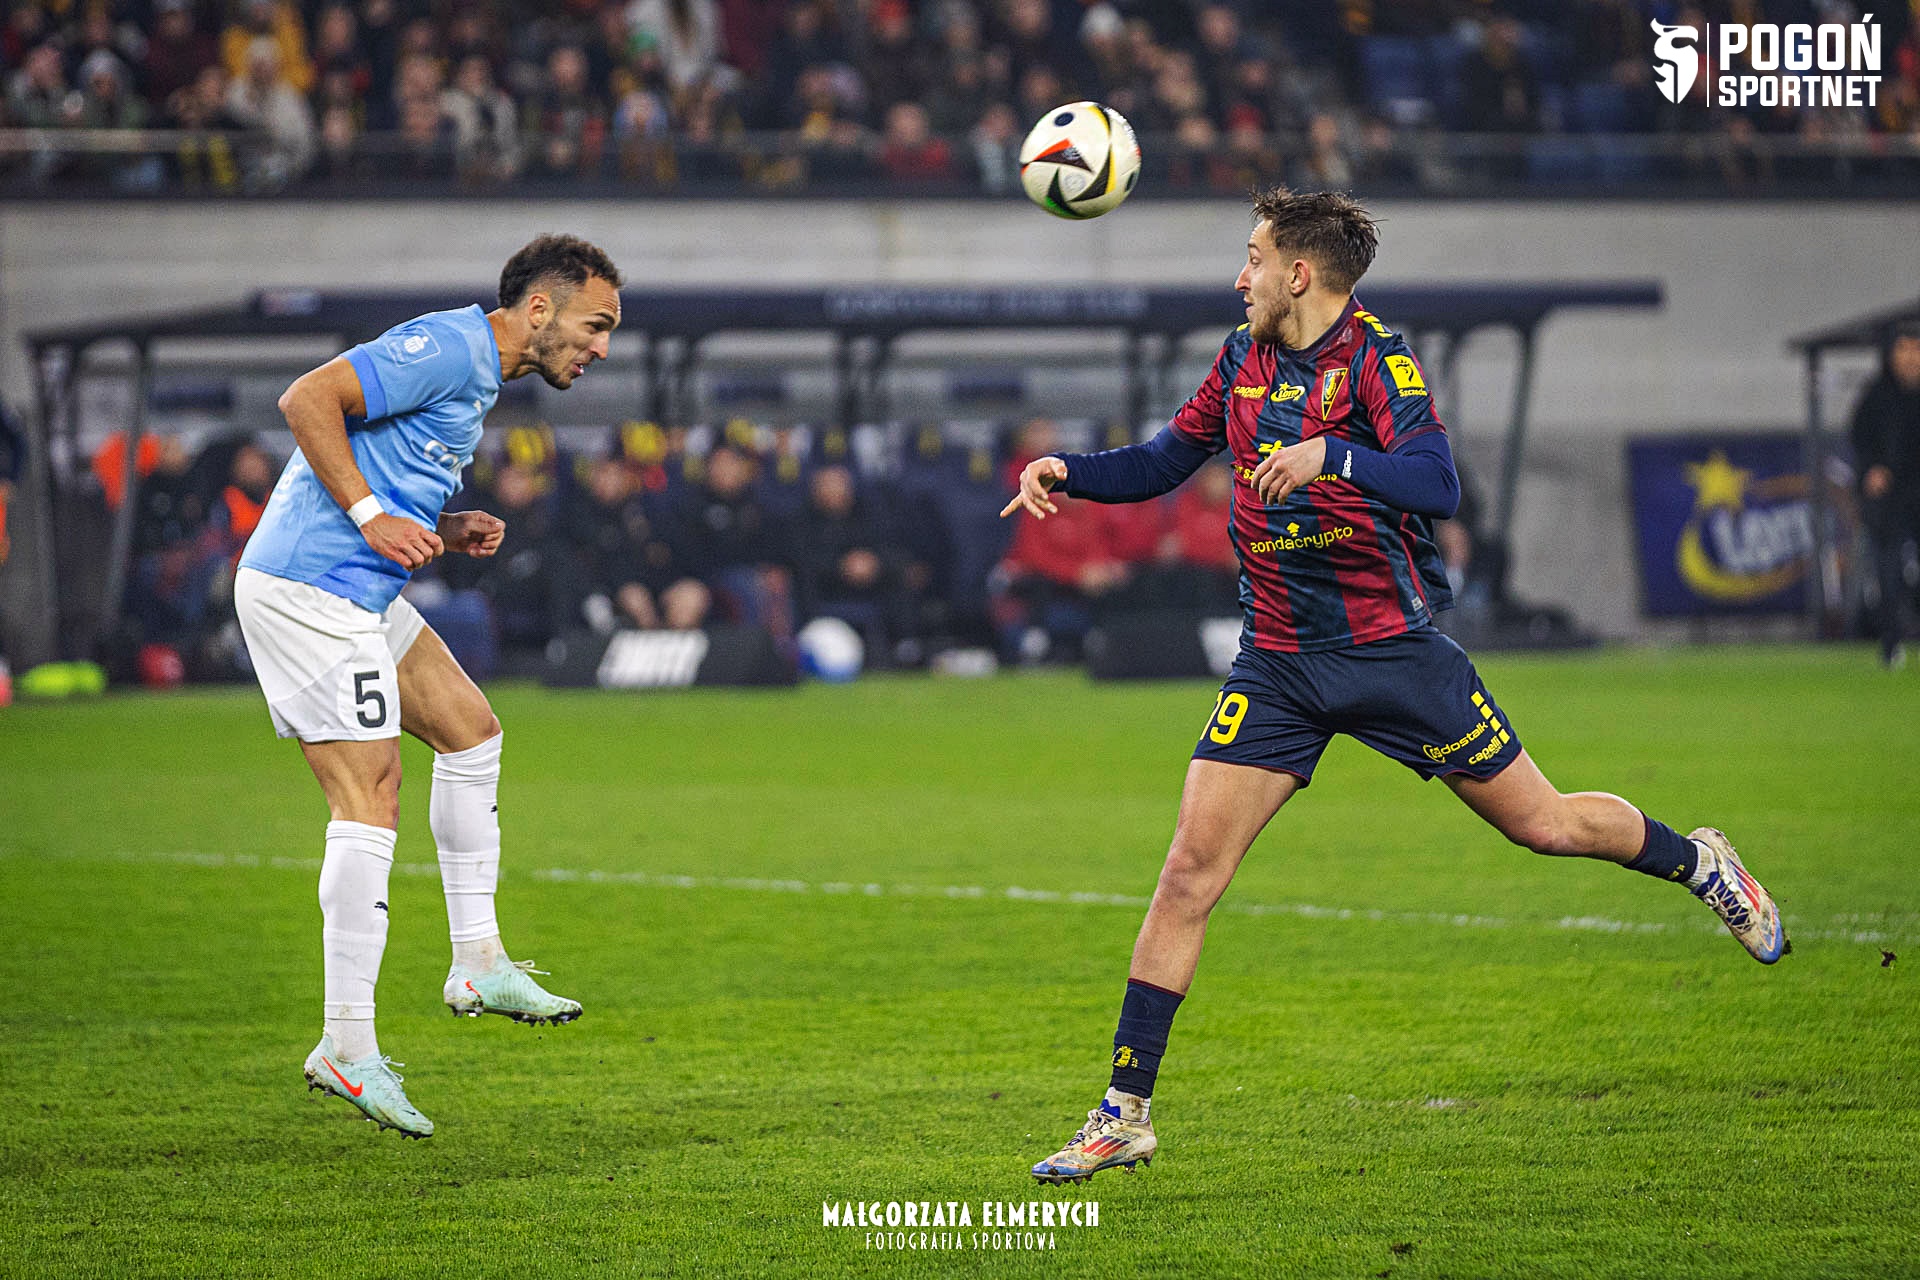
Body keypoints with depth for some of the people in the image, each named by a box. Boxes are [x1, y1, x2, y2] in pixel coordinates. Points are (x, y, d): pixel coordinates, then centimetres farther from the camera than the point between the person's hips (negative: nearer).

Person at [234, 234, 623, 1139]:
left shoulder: (477, 375, 19)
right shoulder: (448, 349, -13)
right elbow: (306, 399, -20)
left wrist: (445, 533, 7)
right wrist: (371, 513, -21)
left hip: (359, 590, 11)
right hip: (308, 586, -11)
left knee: (468, 726, 17)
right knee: (370, 800, -13)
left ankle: (478, 962, 22)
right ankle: (346, 1046, -12)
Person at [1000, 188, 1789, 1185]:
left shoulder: (1375, 356, -12)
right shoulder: (1243, 360, 6)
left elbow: (1435, 483, -26)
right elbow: (1163, 462, 19)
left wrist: (1332, 454, -41)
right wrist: (1067, 471, 2)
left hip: (1393, 649, -4)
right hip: (1278, 666, 4)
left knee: (1543, 824, 5)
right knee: (1190, 870, -7)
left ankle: (1699, 863, 36)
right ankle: (1124, 1116, -4)